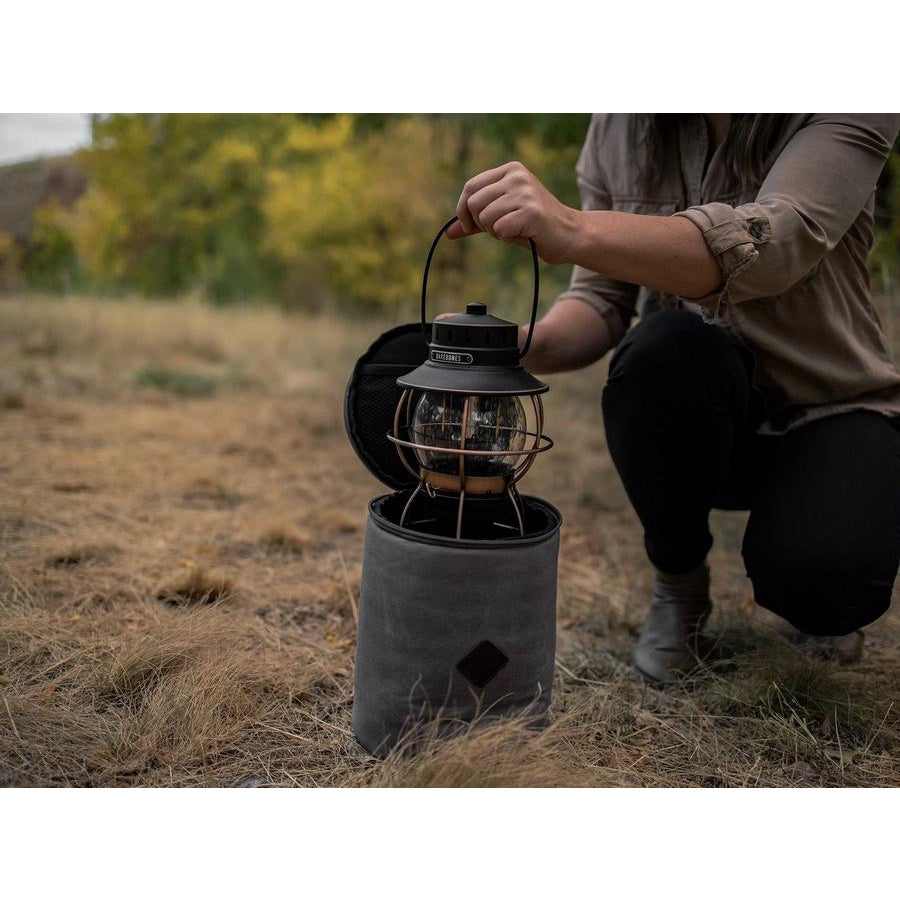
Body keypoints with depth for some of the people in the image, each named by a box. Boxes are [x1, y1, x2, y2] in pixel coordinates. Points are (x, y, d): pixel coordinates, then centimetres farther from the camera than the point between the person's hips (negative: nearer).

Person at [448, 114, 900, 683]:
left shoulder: (847, 120, -15)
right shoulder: (619, 126, -4)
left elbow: (779, 243, -35)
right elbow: (602, 300, -5)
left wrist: (575, 231, -49)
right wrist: (522, 346, -28)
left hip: (829, 408, -2)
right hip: (691, 412, 3)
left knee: (824, 586, -32)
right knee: (668, 343, -33)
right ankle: (679, 584, -7)